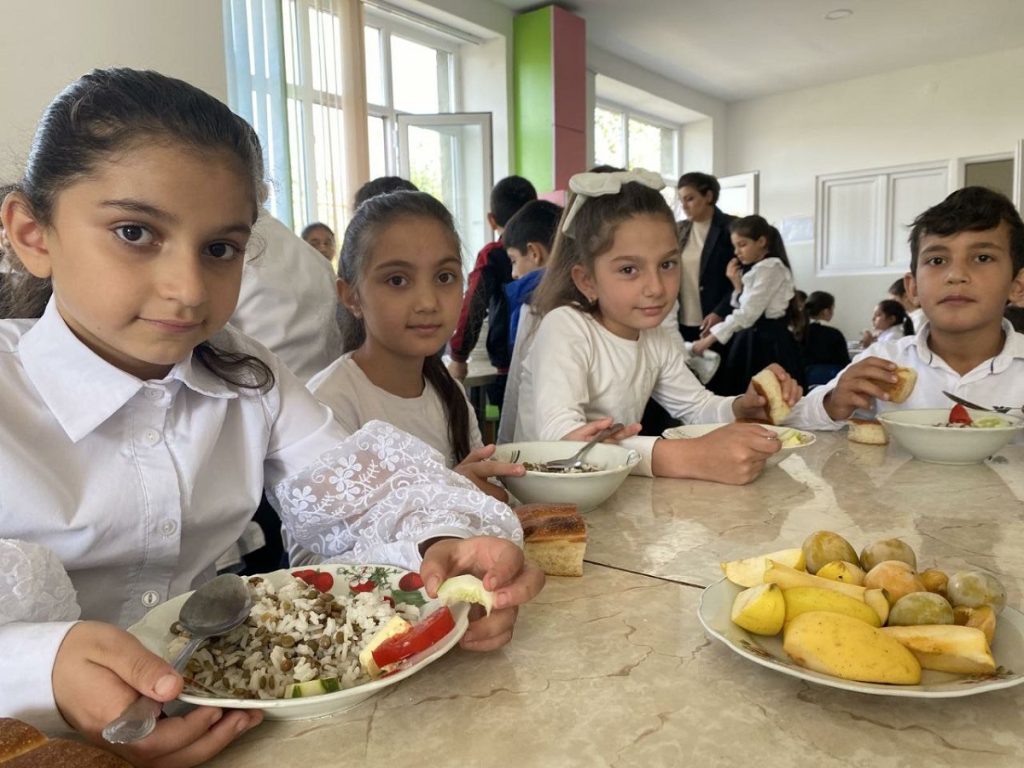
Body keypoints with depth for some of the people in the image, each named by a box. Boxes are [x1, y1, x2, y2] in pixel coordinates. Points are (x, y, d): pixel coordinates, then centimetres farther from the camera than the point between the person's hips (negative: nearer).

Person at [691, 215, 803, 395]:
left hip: (769, 343, -8)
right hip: (750, 340, 8)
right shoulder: (751, 271, 15)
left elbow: (748, 313, -22)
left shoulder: (771, 268, -13)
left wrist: (709, 339, -24)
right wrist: (737, 283, 3)